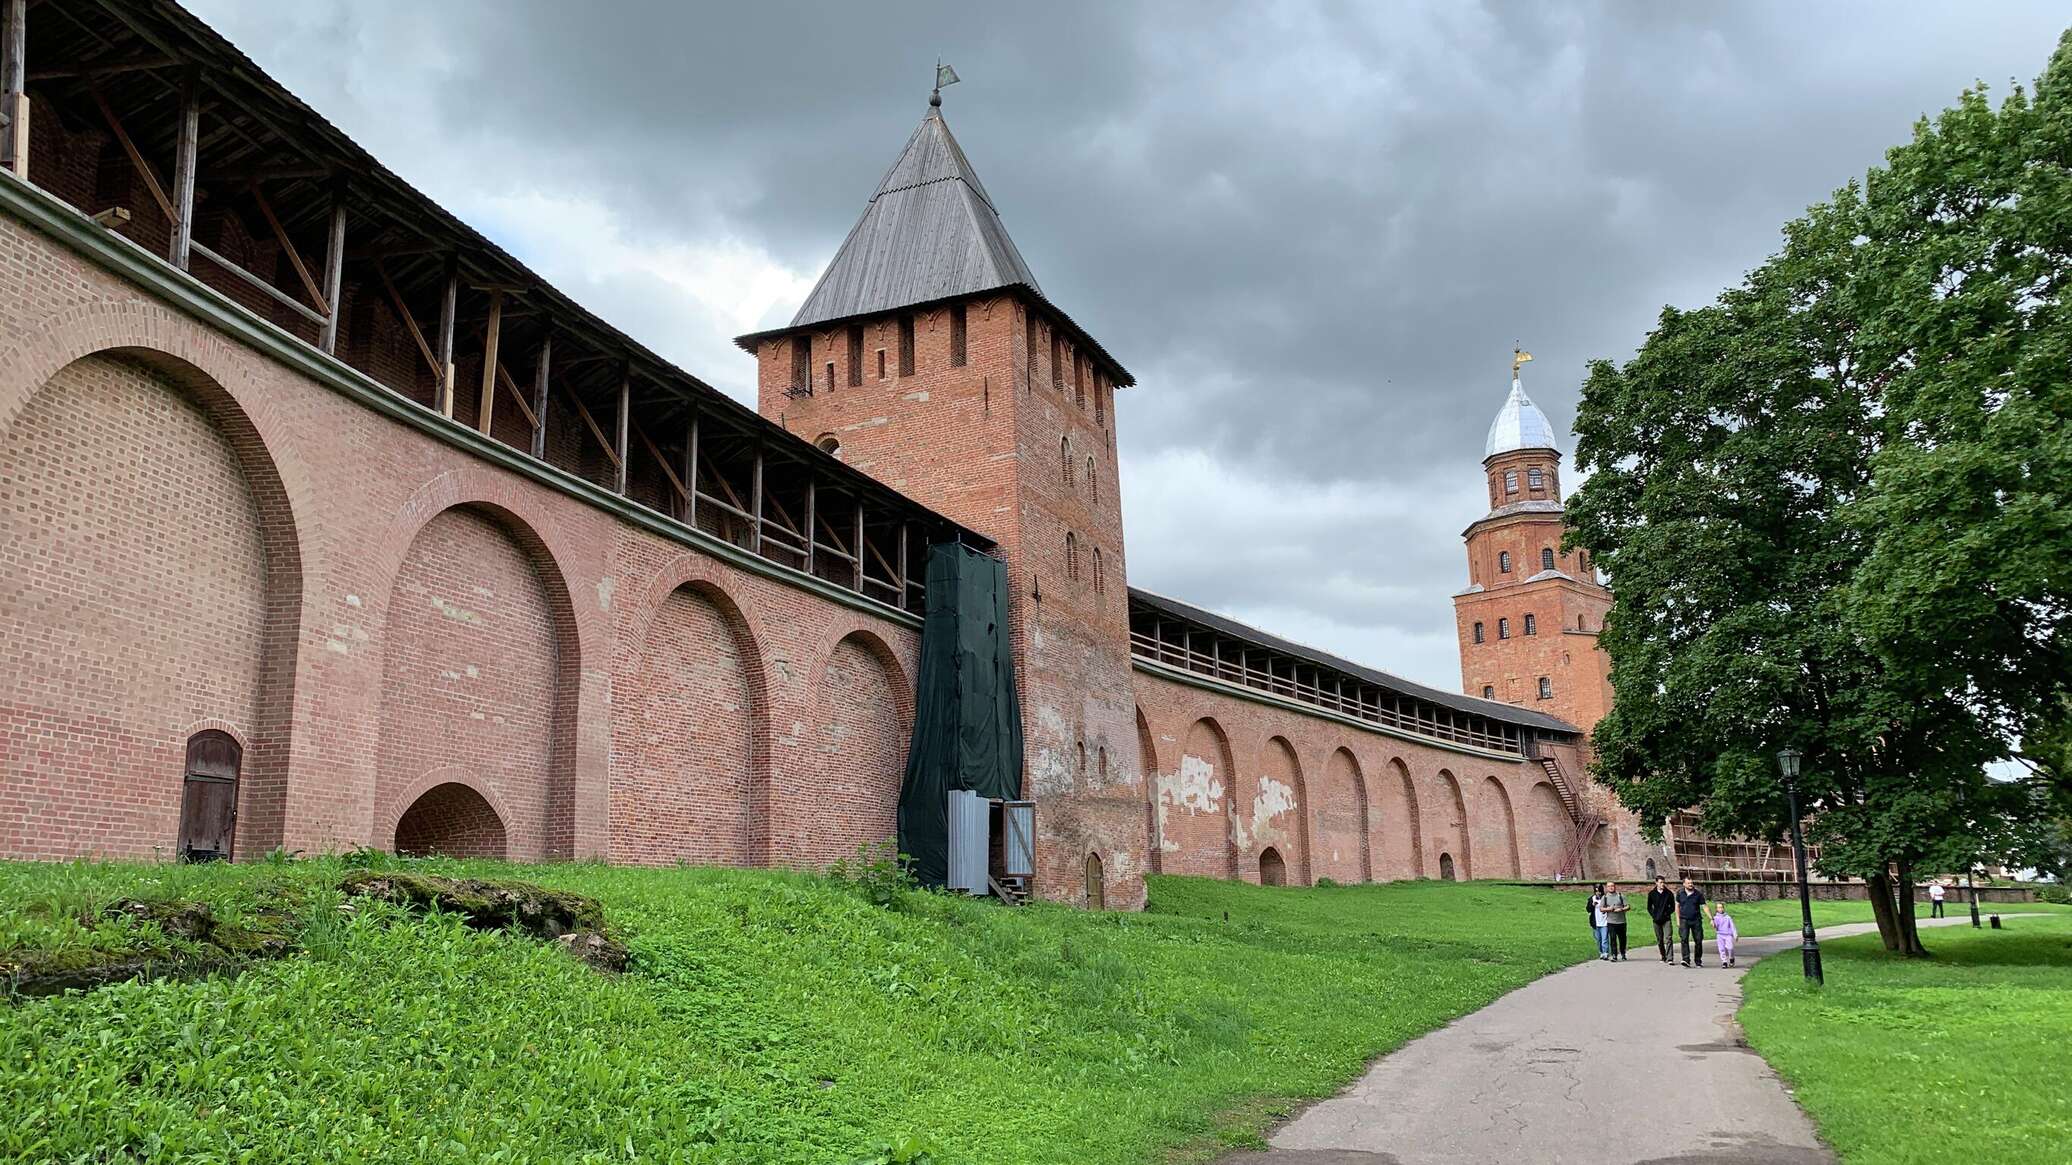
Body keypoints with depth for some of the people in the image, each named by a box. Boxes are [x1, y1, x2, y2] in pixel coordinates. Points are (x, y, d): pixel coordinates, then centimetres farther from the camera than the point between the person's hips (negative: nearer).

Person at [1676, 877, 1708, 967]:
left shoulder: (1698, 894, 0)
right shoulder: (1680, 893, 3)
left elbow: (1704, 906, 1)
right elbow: (1677, 906, 12)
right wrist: (1678, 920, 7)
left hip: (1696, 920, 0)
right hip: (1684, 920, 0)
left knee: (1698, 941, 2)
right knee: (1684, 939, -16)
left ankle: (1698, 961, 16)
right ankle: (1686, 960, -23)